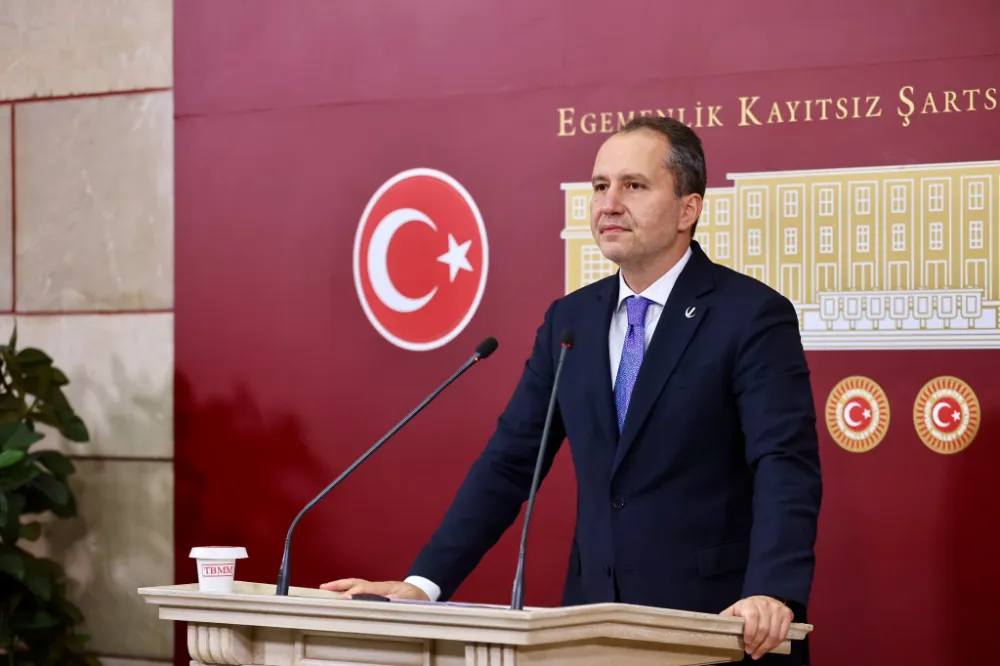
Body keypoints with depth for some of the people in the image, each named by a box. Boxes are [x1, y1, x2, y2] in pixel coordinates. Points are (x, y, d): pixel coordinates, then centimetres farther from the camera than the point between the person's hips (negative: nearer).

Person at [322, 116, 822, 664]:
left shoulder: (754, 316, -8)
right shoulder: (570, 319, 9)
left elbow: (785, 466, -18)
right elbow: (509, 461, 9)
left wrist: (771, 594, -34)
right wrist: (424, 583, 0)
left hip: (718, 622, -5)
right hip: (595, 616, 5)